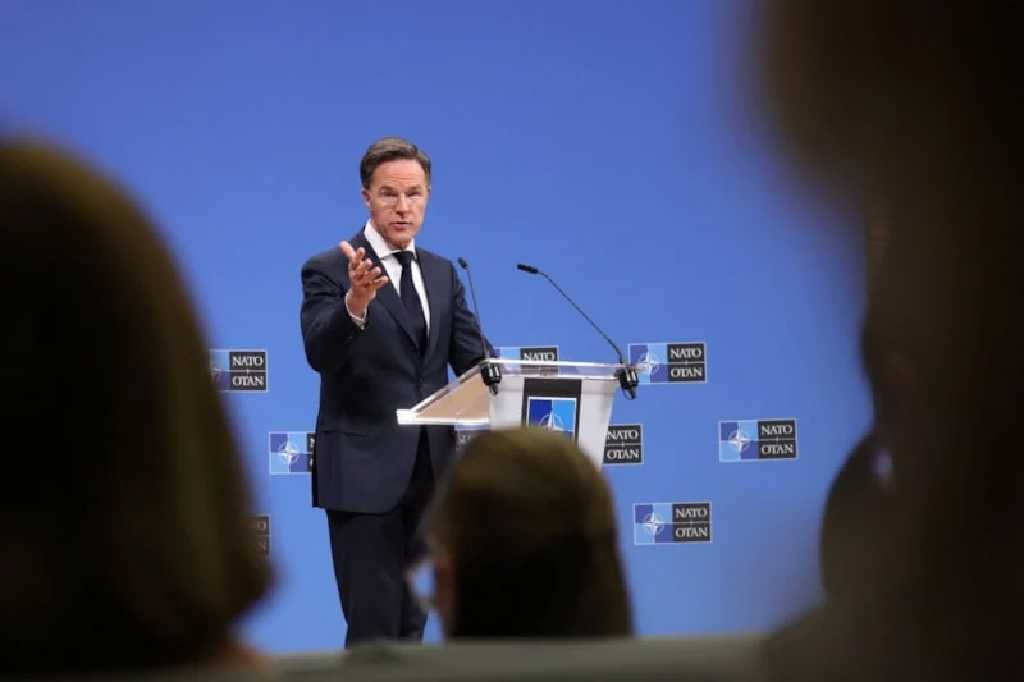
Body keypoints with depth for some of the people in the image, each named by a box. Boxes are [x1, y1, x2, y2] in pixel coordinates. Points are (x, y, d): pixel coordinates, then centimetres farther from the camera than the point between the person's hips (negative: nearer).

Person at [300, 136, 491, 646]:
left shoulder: (442, 274, 13)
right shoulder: (328, 272, -6)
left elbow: (472, 360, 8)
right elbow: (320, 354, -21)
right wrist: (356, 302, -41)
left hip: (429, 470, 6)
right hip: (364, 471, -6)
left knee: (410, 625, 13)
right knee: (374, 629, -8)